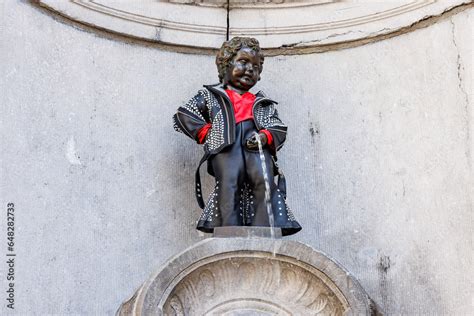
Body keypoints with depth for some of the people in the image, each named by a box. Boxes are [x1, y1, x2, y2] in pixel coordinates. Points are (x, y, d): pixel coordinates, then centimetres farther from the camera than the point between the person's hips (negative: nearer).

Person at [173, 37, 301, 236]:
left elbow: (279, 129, 25)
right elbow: (182, 116, 20)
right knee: (229, 180, -29)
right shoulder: (211, 95, 30)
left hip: (256, 145, 2)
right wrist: (207, 132, 6)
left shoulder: (263, 103, 38)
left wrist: (264, 137, 1)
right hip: (225, 145, -2)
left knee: (264, 180, -26)